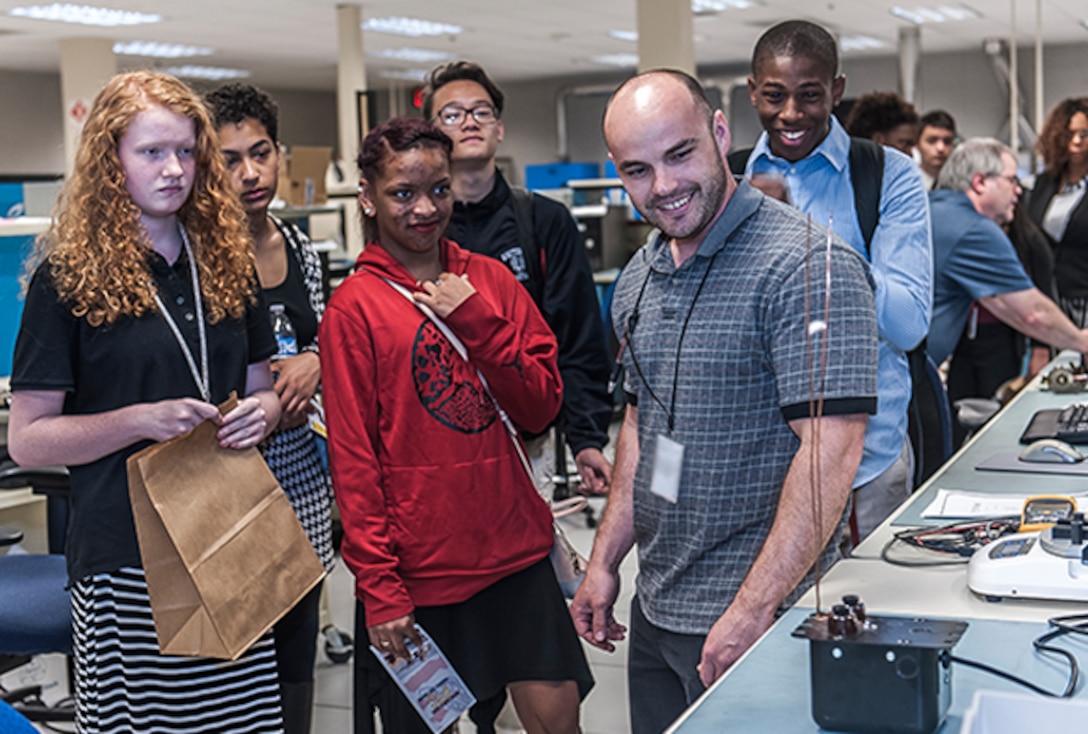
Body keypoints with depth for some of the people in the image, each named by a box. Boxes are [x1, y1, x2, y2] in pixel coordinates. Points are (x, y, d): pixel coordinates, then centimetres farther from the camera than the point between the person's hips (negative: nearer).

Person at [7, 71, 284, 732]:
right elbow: (26, 440, -5)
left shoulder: (227, 263, 11)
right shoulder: (69, 278, -4)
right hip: (127, 558, -4)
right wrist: (142, 420, -18)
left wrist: (261, 412, -4)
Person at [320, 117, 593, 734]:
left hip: (516, 546, 3)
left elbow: (542, 407, 1)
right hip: (418, 567, -3)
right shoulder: (354, 307, -6)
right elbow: (352, 458, -6)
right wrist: (377, 585, -9)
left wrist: (478, 321, -11)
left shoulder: (488, 278, 6)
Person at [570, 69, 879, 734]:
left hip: (756, 620, -7)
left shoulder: (806, 267, -18)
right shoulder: (639, 279, 8)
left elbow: (829, 453, -23)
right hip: (654, 609, 7)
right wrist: (605, 562, 14)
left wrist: (751, 611, -24)